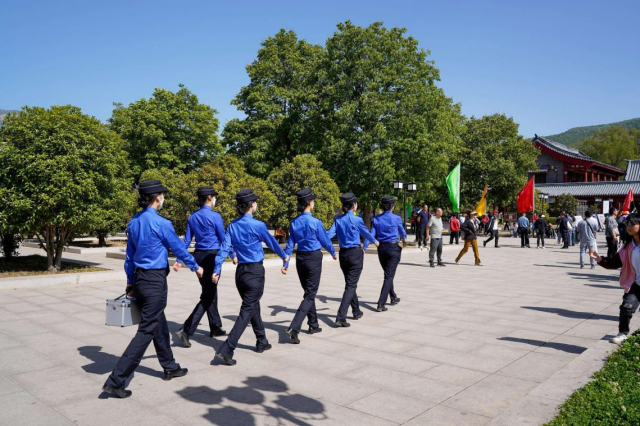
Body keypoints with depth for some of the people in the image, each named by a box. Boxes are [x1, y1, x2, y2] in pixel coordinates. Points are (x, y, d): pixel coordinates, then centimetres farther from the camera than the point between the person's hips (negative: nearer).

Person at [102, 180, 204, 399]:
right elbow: (179, 248, -5)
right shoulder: (161, 223, -16)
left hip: (139, 278, 8)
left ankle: (170, 367, 34)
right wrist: (196, 267, 11)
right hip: (155, 281, -8)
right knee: (146, 330, -1)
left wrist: (131, 282, 21)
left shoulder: (133, 222, 6)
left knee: (159, 324, 20)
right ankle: (116, 380, -1)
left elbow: (130, 255, 13)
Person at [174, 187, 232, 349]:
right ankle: (186, 330, -11)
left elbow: (187, 240, 8)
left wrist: (179, 260, 11)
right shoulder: (215, 216, -12)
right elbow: (223, 238, -7)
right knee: (207, 296, -3)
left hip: (198, 256, 7)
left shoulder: (193, 217, 7)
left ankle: (215, 327, 27)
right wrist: (233, 255, 6)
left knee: (210, 292, 18)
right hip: (212, 256, -7)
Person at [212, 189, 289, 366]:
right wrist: (284, 257, 18)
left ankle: (262, 342, 35)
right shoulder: (257, 225, -13)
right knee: (247, 311, -3)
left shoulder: (232, 225, 3)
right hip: (255, 272, -6)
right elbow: (272, 243, 1)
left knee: (254, 307, 20)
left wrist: (217, 270, -4)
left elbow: (225, 248, -4)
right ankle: (226, 349, -10)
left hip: (240, 271, 7)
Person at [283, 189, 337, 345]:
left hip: (300, 258, 6)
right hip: (314, 258, -6)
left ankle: (313, 325, 30)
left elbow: (290, 243, 2)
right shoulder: (315, 222, -14)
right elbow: (325, 240, -4)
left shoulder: (294, 222, 1)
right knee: (310, 294, -1)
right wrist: (333, 253, 14)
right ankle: (294, 327, -14)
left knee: (308, 292, 19)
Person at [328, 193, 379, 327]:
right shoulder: (356, 220, -9)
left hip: (343, 254, 6)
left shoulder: (338, 220, 3)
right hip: (355, 253, -5)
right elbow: (366, 233, 6)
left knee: (350, 283, 19)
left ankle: (356, 312, 32)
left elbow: (330, 234, -9)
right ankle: (341, 316, -15)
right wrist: (375, 241, 24)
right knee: (351, 285, -5)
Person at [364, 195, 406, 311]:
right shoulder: (396, 218, -6)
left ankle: (394, 298, 37)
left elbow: (371, 234, -8)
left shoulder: (377, 219, 1)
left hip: (381, 248, 4)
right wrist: (404, 239, 33)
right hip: (393, 248, -4)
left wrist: (364, 248, -10)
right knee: (389, 276, -3)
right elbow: (402, 232, 12)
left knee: (388, 275, 22)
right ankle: (381, 304, -11)